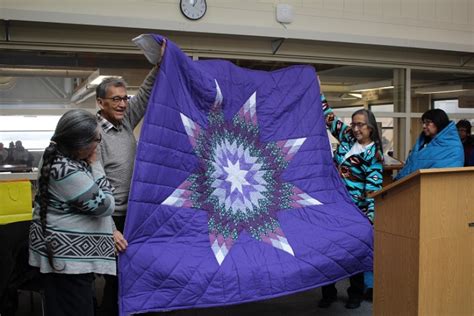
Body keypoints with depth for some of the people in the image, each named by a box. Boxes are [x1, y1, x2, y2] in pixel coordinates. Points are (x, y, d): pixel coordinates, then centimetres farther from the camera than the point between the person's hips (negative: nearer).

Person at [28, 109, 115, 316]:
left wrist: (89, 164, 4)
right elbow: (105, 206, -18)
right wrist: (94, 164, -12)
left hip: (58, 250, 10)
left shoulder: (56, 154, 3)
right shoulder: (69, 172, -28)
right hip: (68, 256, -10)